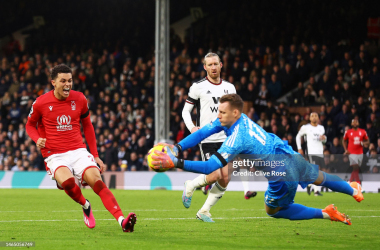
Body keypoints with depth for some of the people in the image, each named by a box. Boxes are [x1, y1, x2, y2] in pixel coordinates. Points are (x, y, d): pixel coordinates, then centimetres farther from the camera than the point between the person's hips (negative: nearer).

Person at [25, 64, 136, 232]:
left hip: (78, 151, 2)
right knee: (67, 181, -34)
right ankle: (85, 206, -1)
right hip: (55, 155, -2)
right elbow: (30, 125, 15)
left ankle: (122, 220, -34)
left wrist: (95, 155, 15)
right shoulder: (41, 103, -2)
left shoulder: (79, 99, 5)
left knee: (97, 181, -24)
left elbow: (87, 126, 19)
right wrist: (37, 139, -9)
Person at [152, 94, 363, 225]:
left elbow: (211, 167, -37)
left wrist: (176, 163, -39)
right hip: (292, 157, 8)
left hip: (282, 174, -8)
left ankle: (326, 214, 19)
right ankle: (354, 190, 57)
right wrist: (177, 148, -17)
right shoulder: (229, 119, -7)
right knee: (319, 177, 34)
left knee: (273, 210, 18)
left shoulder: (236, 139, -31)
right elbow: (202, 132, -5)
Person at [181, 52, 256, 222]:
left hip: (225, 139, 5)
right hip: (207, 139, -5)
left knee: (225, 179, -5)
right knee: (215, 175, -16)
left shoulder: (229, 87, 12)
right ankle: (190, 187, 14)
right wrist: (191, 127, -15)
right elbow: (186, 110, 2)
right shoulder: (198, 87, -1)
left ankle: (204, 212, 10)